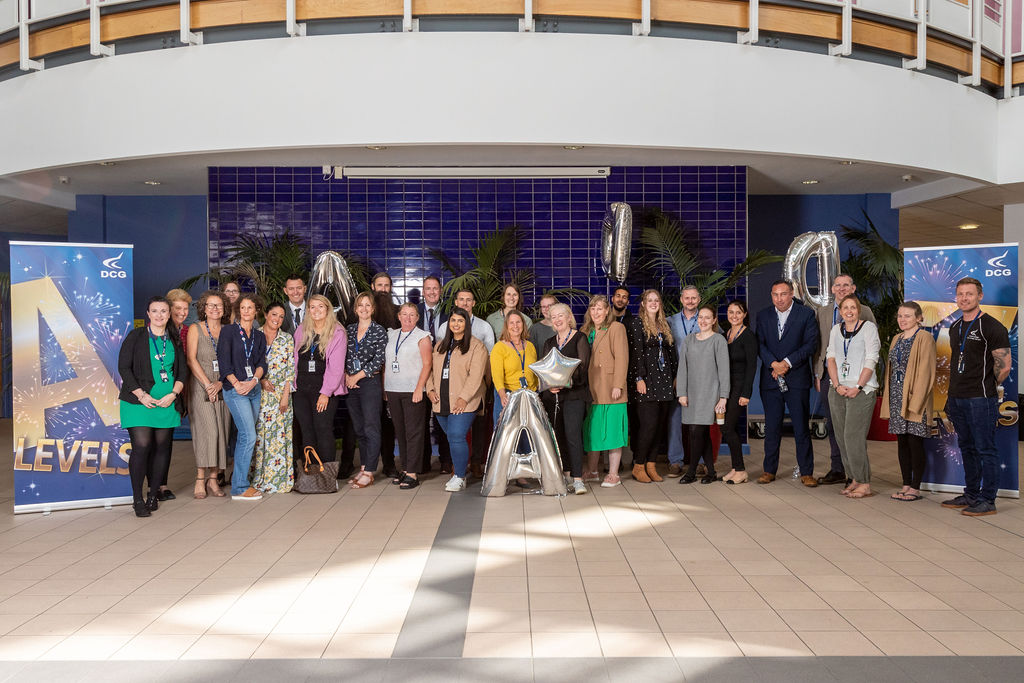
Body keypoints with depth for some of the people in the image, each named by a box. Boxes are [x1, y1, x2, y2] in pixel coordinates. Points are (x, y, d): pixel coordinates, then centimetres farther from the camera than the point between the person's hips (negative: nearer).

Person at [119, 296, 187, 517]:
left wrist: (173, 394, -5)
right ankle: (137, 499, -3)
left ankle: (153, 495, 16)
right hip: (140, 401, -3)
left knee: (162, 448, 4)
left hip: (168, 403, 4)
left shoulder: (174, 340, 13)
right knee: (141, 447, -12)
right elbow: (124, 368, -2)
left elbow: (183, 371, 10)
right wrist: (142, 395, -11)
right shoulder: (136, 337, 3)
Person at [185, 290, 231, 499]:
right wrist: (207, 384, -11)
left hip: (223, 388, 3)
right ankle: (200, 479, -7)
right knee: (207, 430, -14)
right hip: (200, 387, -3)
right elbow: (191, 360, -4)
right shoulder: (195, 329, 3)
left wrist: (220, 383, -8)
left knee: (221, 431, 0)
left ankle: (213, 478, 7)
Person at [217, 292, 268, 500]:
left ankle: (238, 477, 18)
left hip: (253, 388, 5)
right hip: (235, 389, -5)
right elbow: (224, 362, -6)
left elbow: (261, 363, 8)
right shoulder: (229, 331, 1)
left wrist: (253, 381, -10)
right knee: (249, 436, -12)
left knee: (245, 436, 7)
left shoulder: (259, 336, 15)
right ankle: (239, 488, -6)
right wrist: (237, 384, -12)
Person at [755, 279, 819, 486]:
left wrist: (787, 362, -13)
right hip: (771, 379, 2)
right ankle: (769, 470, 16)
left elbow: (811, 344, -5)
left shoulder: (806, 314, 1)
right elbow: (760, 345, 3)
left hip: (797, 378, -2)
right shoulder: (763, 316, 10)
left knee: (801, 427, 1)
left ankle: (806, 473, 10)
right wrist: (773, 364, -13)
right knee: (771, 427, 7)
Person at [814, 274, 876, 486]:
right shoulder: (822, 313, 12)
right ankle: (837, 470, 17)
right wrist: (817, 374, 7)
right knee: (832, 424, 8)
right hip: (829, 374, 4)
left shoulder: (864, 312, 2)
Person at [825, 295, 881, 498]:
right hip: (837, 390, 5)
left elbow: (871, 360, -7)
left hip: (861, 390, -5)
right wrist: (837, 385, -3)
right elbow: (831, 358, 9)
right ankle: (854, 479, 15)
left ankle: (864, 483, -2)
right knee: (842, 437, 5)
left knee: (854, 437, -11)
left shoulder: (868, 327, -2)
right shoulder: (836, 329, 13)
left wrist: (857, 387, -13)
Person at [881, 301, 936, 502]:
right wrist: (888, 398, 13)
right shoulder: (897, 339, 17)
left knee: (915, 442, -3)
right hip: (897, 397, 7)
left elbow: (926, 372, -13)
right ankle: (906, 484, 17)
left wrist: (915, 401, -19)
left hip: (914, 398, -7)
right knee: (902, 442, 10)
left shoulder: (924, 338, -7)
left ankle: (915, 488, 3)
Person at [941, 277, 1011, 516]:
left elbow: (1004, 366, -11)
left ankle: (987, 500, 5)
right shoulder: (955, 328, 14)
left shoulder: (992, 327, -10)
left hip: (981, 400, -8)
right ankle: (971, 495, 24)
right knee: (967, 448, 15)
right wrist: (953, 390, 15)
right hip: (957, 398, 8)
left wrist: (985, 388, -1)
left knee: (985, 449, -2)